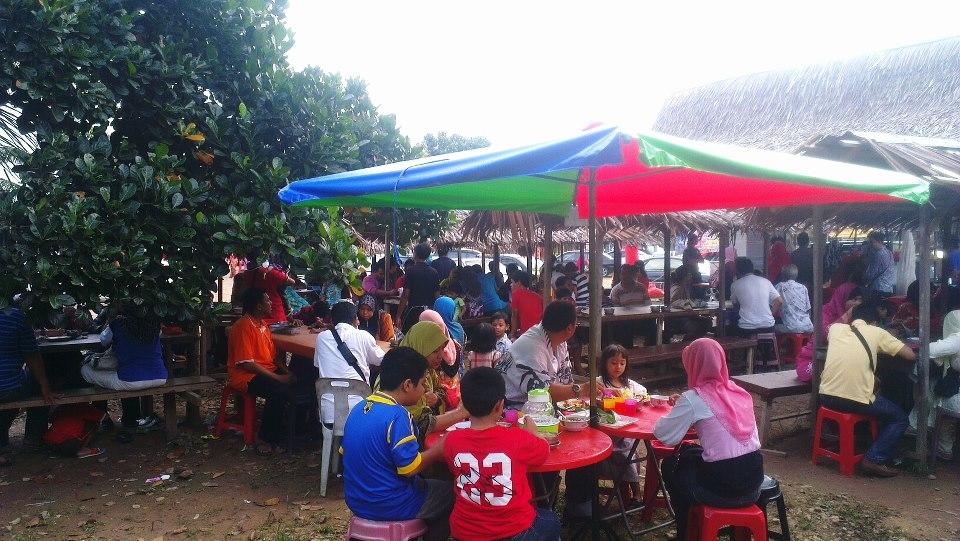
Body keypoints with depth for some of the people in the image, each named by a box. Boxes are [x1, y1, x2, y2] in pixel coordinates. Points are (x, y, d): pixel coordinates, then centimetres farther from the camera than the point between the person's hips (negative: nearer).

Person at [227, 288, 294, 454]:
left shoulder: (263, 323, 13)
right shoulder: (243, 327, -16)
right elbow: (247, 364, -21)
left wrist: (286, 372, -1)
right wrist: (278, 378, -21)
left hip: (268, 370, 9)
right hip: (246, 376, -9)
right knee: (280, 391, -31)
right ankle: (265, 439, -18)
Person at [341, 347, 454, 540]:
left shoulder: (358, 408, 0)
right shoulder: (397, 415, -24)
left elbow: (345, 451, 11)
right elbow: (410, 467, -24)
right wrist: (441, 447, -10)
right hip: (390, 507, -8)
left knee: (425, 483, 29)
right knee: (451, 491, 13)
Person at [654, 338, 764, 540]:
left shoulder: (694, 399, -14)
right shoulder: (737, 391, 6)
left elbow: (663, 435, -9)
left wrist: (677, 410, 8)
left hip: (725, 488, -6)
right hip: (754, 480, 6)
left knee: (671, 465, 21)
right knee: (689, 454, 28)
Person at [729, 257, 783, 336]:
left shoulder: (735, 285, 0)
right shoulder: (765, 281, 6)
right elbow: (779, 301, 2)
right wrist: (771, 314, 13)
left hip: (746, 328, -3)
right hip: (767, 326, 3)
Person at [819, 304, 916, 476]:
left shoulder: (835, 328, 13)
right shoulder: (876, 332, 4)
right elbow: (910, 355, 6)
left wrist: (851, 312, 40)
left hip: (826, 397, 5)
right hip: (856, 400, -5)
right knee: (900, 418, 19)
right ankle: (874, 459, 6)